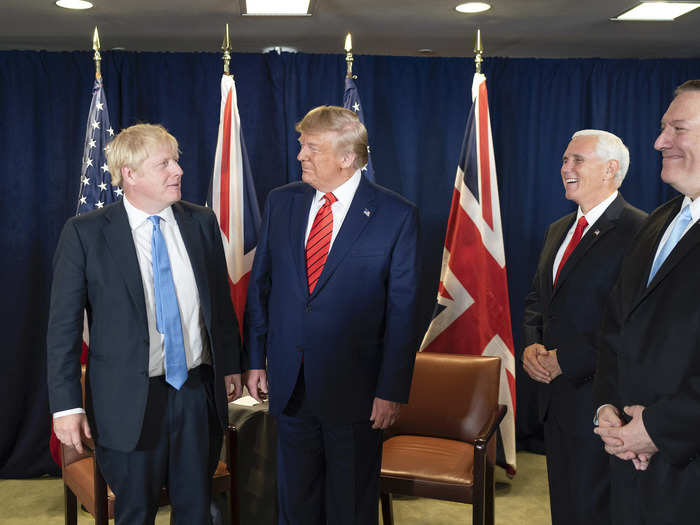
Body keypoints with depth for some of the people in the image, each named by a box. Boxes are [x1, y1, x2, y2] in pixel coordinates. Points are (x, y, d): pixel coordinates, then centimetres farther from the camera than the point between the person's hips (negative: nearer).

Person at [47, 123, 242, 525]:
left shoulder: (202, 222, 3)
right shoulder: (85, 233, -8)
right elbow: (64, 325, -6)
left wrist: (231, 364, 12)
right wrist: (67, 404, -9)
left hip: (199, 391, 3)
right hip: (129, 400, -3)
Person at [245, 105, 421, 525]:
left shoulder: (397, 215, -10)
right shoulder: (281, 202, 3)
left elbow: (403, 309, -9)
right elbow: (260, 285, 9)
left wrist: (391, 391, -11)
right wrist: (256, 360, 7)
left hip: (355, 389, -3)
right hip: (289, 384, 4)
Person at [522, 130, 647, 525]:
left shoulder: (640, 232, -15)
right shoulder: (558, 230, 13)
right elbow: (536, 298, 19)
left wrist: (567, 360, -18)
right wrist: (532, 345, 0)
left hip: (598, 399, -8)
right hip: (555, 396, 8)